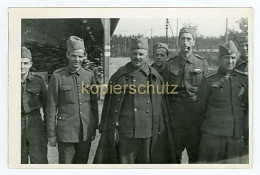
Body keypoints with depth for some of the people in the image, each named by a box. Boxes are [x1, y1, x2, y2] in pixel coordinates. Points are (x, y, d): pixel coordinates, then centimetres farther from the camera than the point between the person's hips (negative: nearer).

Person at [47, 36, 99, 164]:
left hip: (86, 132, 4)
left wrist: (94, 128, 10)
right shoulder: (57, 77, -6)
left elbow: (94, 104, 11)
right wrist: (51, 134, -5)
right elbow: (51, 108, -5)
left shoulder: (89, 75, 4)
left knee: (82, 163, 13)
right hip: (66, 132, -3)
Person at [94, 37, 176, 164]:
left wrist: (161, 131, 10)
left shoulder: (155, 77, 8)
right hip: (125, 133, -2)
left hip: (148, 134, 2)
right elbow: (110, 105, 3)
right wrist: (111, 130, -2)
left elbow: (161, 107, 12)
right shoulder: (120, 76, 2)